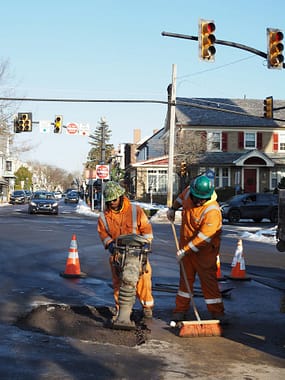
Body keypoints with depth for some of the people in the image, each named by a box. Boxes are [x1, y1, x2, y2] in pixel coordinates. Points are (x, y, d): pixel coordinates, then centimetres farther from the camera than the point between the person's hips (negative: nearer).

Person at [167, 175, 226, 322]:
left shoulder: (212, 212, -29)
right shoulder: (189, 191, -8)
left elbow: (203, 238, -29)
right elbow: (181, 197, 21)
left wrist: (184, 251, -27)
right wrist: (173, 208, 23)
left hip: (204, 250, -6)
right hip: (186, 244, 6)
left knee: (208, 279, -5)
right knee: (186, 278, 13)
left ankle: (217, 312, 5)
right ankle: (180, 310, 21)